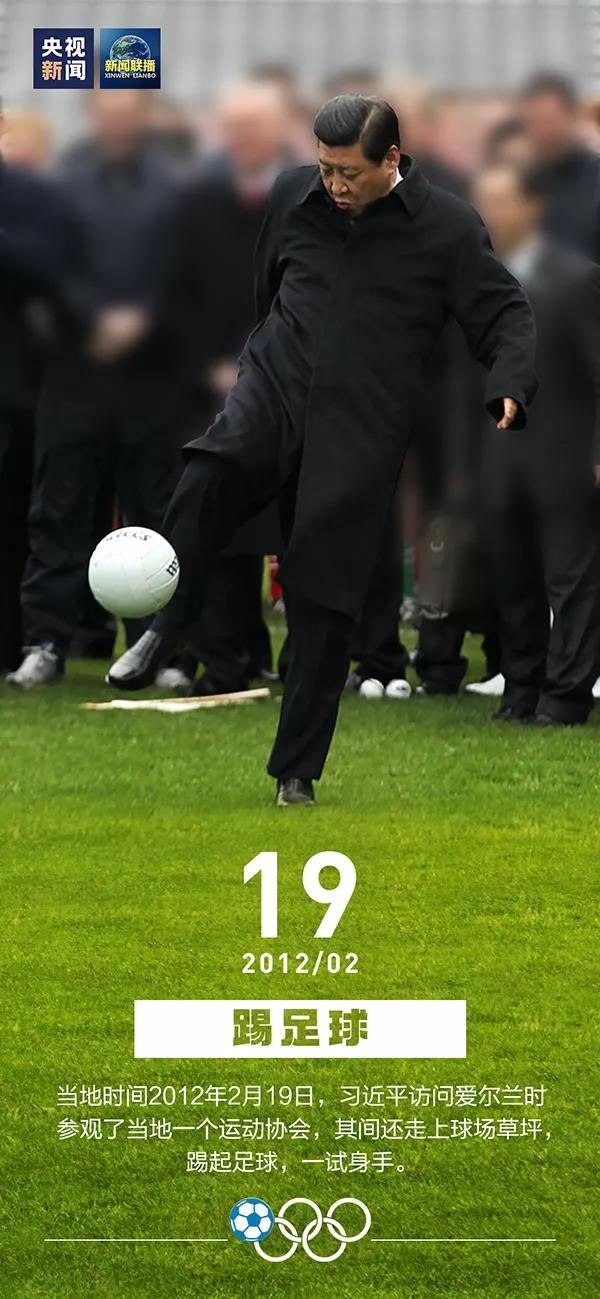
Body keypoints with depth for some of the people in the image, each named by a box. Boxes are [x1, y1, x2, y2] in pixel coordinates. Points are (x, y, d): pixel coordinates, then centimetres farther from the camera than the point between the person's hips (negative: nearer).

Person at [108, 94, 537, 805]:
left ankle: (297, 769, 8)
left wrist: (510, 386, -15)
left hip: (361, 424, -2)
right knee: (212, 472, -34)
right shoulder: (293, 194, 7)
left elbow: (505, 313, 3)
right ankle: (160, 631, -25)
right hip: (274, 388, 2)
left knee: (323, 600, -3)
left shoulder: (446, 226, -2)